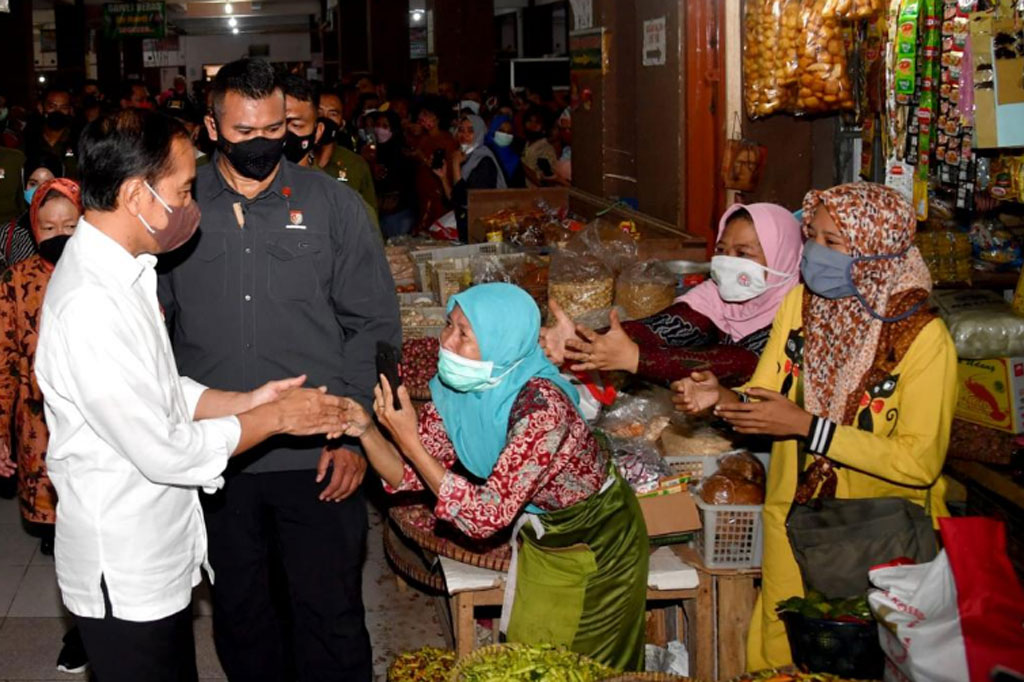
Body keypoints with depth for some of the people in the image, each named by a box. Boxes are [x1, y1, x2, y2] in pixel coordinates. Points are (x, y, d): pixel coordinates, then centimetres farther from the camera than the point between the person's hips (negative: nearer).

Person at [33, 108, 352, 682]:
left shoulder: (121, 270, 4)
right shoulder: (89, 306, -29)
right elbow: (164, 452, -25)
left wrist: (248, 400, -2)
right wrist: (274, 419, -14)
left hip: (159, 556, 9)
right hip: (127, 575, -9)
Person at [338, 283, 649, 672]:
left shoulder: (540, 407, -37)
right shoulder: (456, 390, -16)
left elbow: (487, 516, -37)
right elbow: (407, 475, -8)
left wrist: (409, 441, -37)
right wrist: (366, 430, -27)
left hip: (595, 545, -6)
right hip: (539, 535, 6)